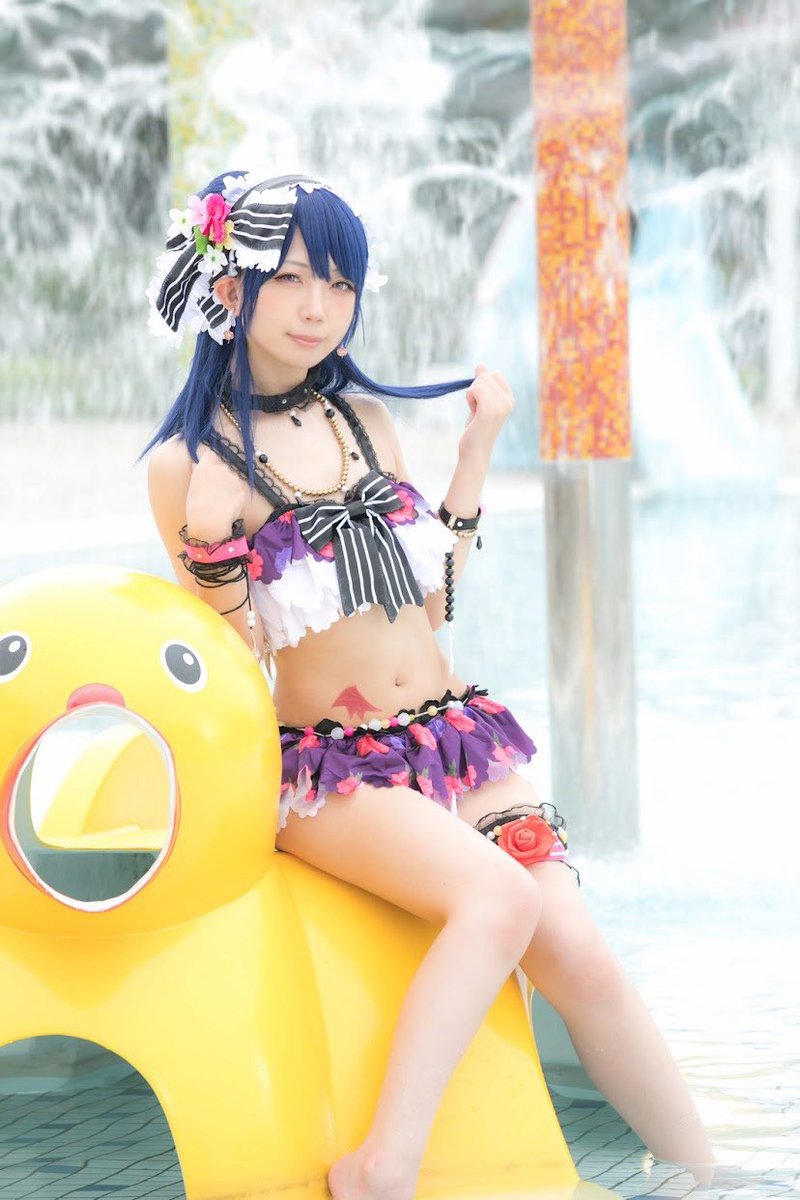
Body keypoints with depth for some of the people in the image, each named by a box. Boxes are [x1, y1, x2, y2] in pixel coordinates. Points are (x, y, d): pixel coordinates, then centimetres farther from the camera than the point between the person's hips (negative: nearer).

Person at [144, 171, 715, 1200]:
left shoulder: (364, 416, 10)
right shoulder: (190, 462, -5)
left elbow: (431, 595, 12)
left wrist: (477, 447, 8)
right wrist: (211, 546, -23)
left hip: (453, 733, 5)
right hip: (326, 763, -5)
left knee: (581, 958, -14)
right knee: (502, 896, -33)